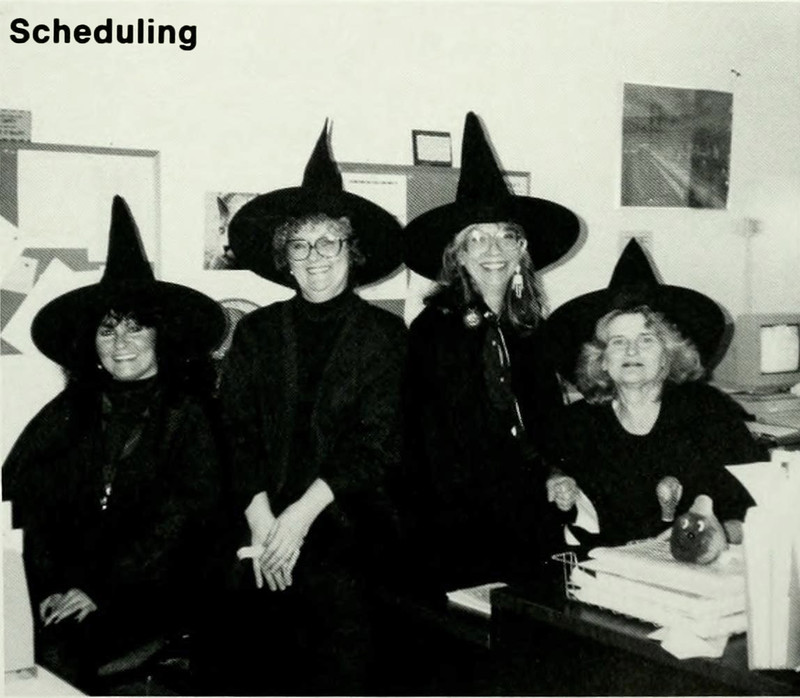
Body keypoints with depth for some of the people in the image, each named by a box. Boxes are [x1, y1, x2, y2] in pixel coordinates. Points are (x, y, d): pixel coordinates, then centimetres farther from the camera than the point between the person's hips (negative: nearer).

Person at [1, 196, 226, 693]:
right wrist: (48, 586, -10)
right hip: (65, 584, 4)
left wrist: (102, 590, -16)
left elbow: (177, 520, -7)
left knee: (56, 650, -26)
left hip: (148, 590, -3)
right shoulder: (70, 410, 13)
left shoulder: (187, 415, 2)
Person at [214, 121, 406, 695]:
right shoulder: (257, 331, 13)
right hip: (263, 524, 1)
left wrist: (303, 513, -12)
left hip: (346, 523, -1)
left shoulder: (385, 335, 6)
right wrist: (261, 519, -9)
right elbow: (237, 433, 6)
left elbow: (377, 443, -2)